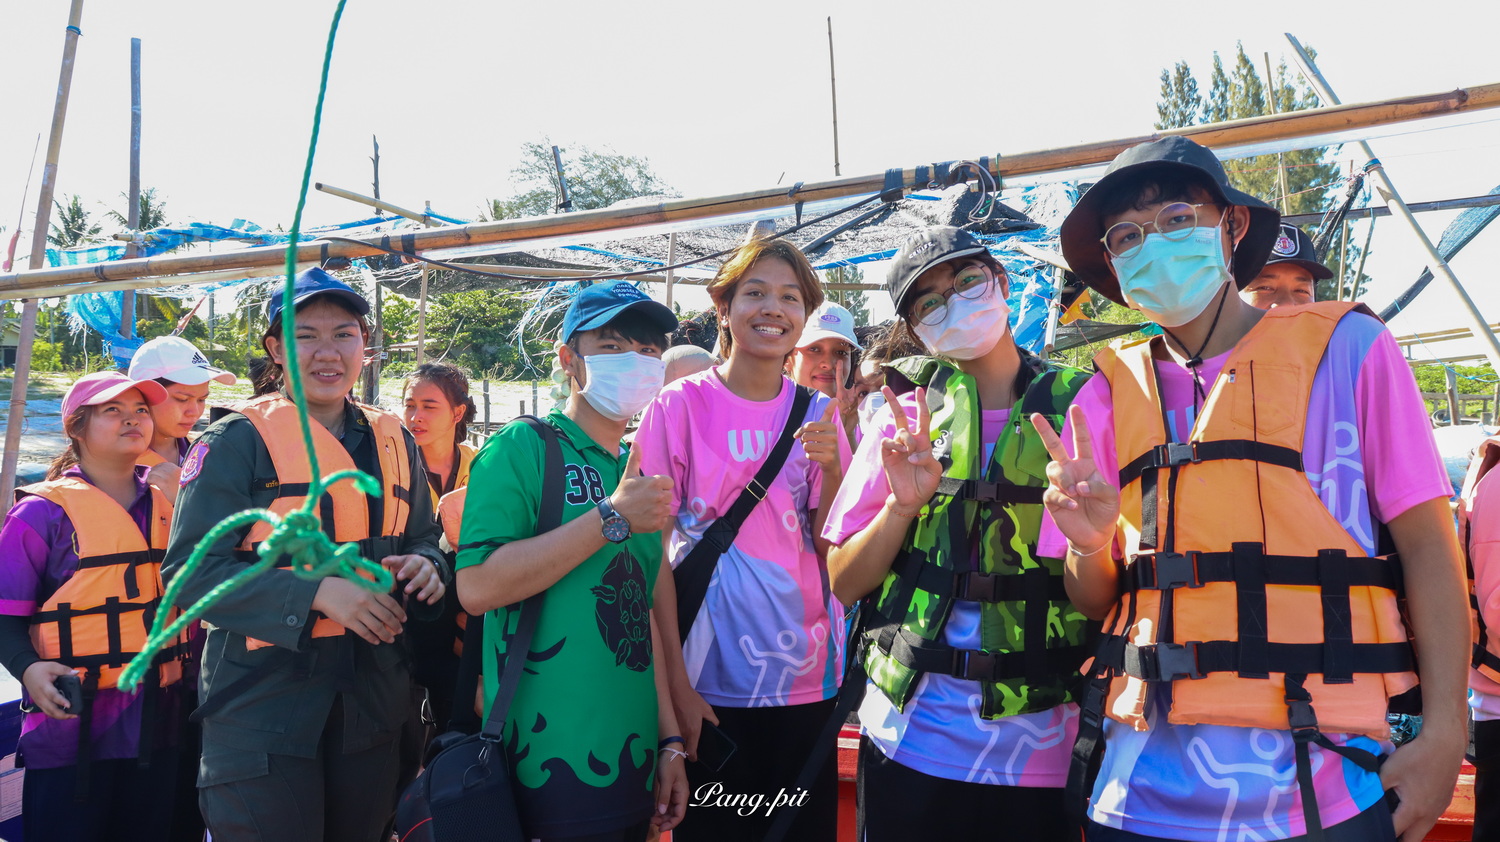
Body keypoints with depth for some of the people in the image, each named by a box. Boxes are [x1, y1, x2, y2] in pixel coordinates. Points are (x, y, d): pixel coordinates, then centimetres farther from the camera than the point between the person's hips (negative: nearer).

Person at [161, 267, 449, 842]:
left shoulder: (393, 443, 8)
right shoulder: (237, 442, -7)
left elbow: (422, 539, 17)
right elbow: (190, 572, -12)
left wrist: (425, 566, -8)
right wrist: (316, 592, -24)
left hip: (373, 702, 5)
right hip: (262, 702, -4)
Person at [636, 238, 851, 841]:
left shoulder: (818, 414, 4)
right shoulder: (682, 404, -5)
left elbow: (830, 551, 2)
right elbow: (653, 550, -6)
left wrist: (831, 467, -16)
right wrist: (677, 684, -10)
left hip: (805, 681, 3)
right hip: (710, 683, -3)